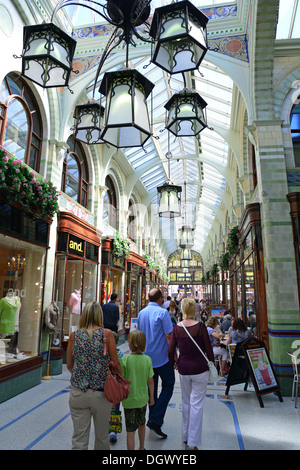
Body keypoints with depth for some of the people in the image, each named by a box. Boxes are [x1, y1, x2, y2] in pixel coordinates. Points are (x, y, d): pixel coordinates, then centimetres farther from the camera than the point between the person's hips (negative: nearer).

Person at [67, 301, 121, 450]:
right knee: (101, 436, 19)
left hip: (78, 392, 2)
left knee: (79, 438, 14)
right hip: (101, 392, -1)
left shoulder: (74, 335, -2)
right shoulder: (106, 334, -9)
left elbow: (69, 365, 5)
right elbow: (116, 363, -7)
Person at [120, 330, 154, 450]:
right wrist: (151, 397, 11)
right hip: (143, 398, 4)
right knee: (142, 424, 27)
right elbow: (150, 381, -4)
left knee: (130, 431, 9)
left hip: (129, 400, -4)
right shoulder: (147, 359, -10)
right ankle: (141, 448, 45)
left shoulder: (124, 359, -19)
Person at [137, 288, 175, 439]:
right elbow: (168, 336, -17)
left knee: (151, 387, 17)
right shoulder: (163, 312, -15)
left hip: (147, 357, 6)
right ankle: (155, 420, -1)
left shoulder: (141, 313, 5)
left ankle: (153, 418, 28)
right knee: (168, 386, 8)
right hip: (162, 357, -6)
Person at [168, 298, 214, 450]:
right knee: (196, 404, 8)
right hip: (199, 369, -3)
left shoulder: (176, 328, -6)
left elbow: (170, 350, -2)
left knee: (186, 402, 21)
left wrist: (174, 363, 16)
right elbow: (208, 348, -6)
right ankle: (192, 442, 14)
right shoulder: (200, 326, -14)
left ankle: (185, 435, 35)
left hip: (183, 369, 3)